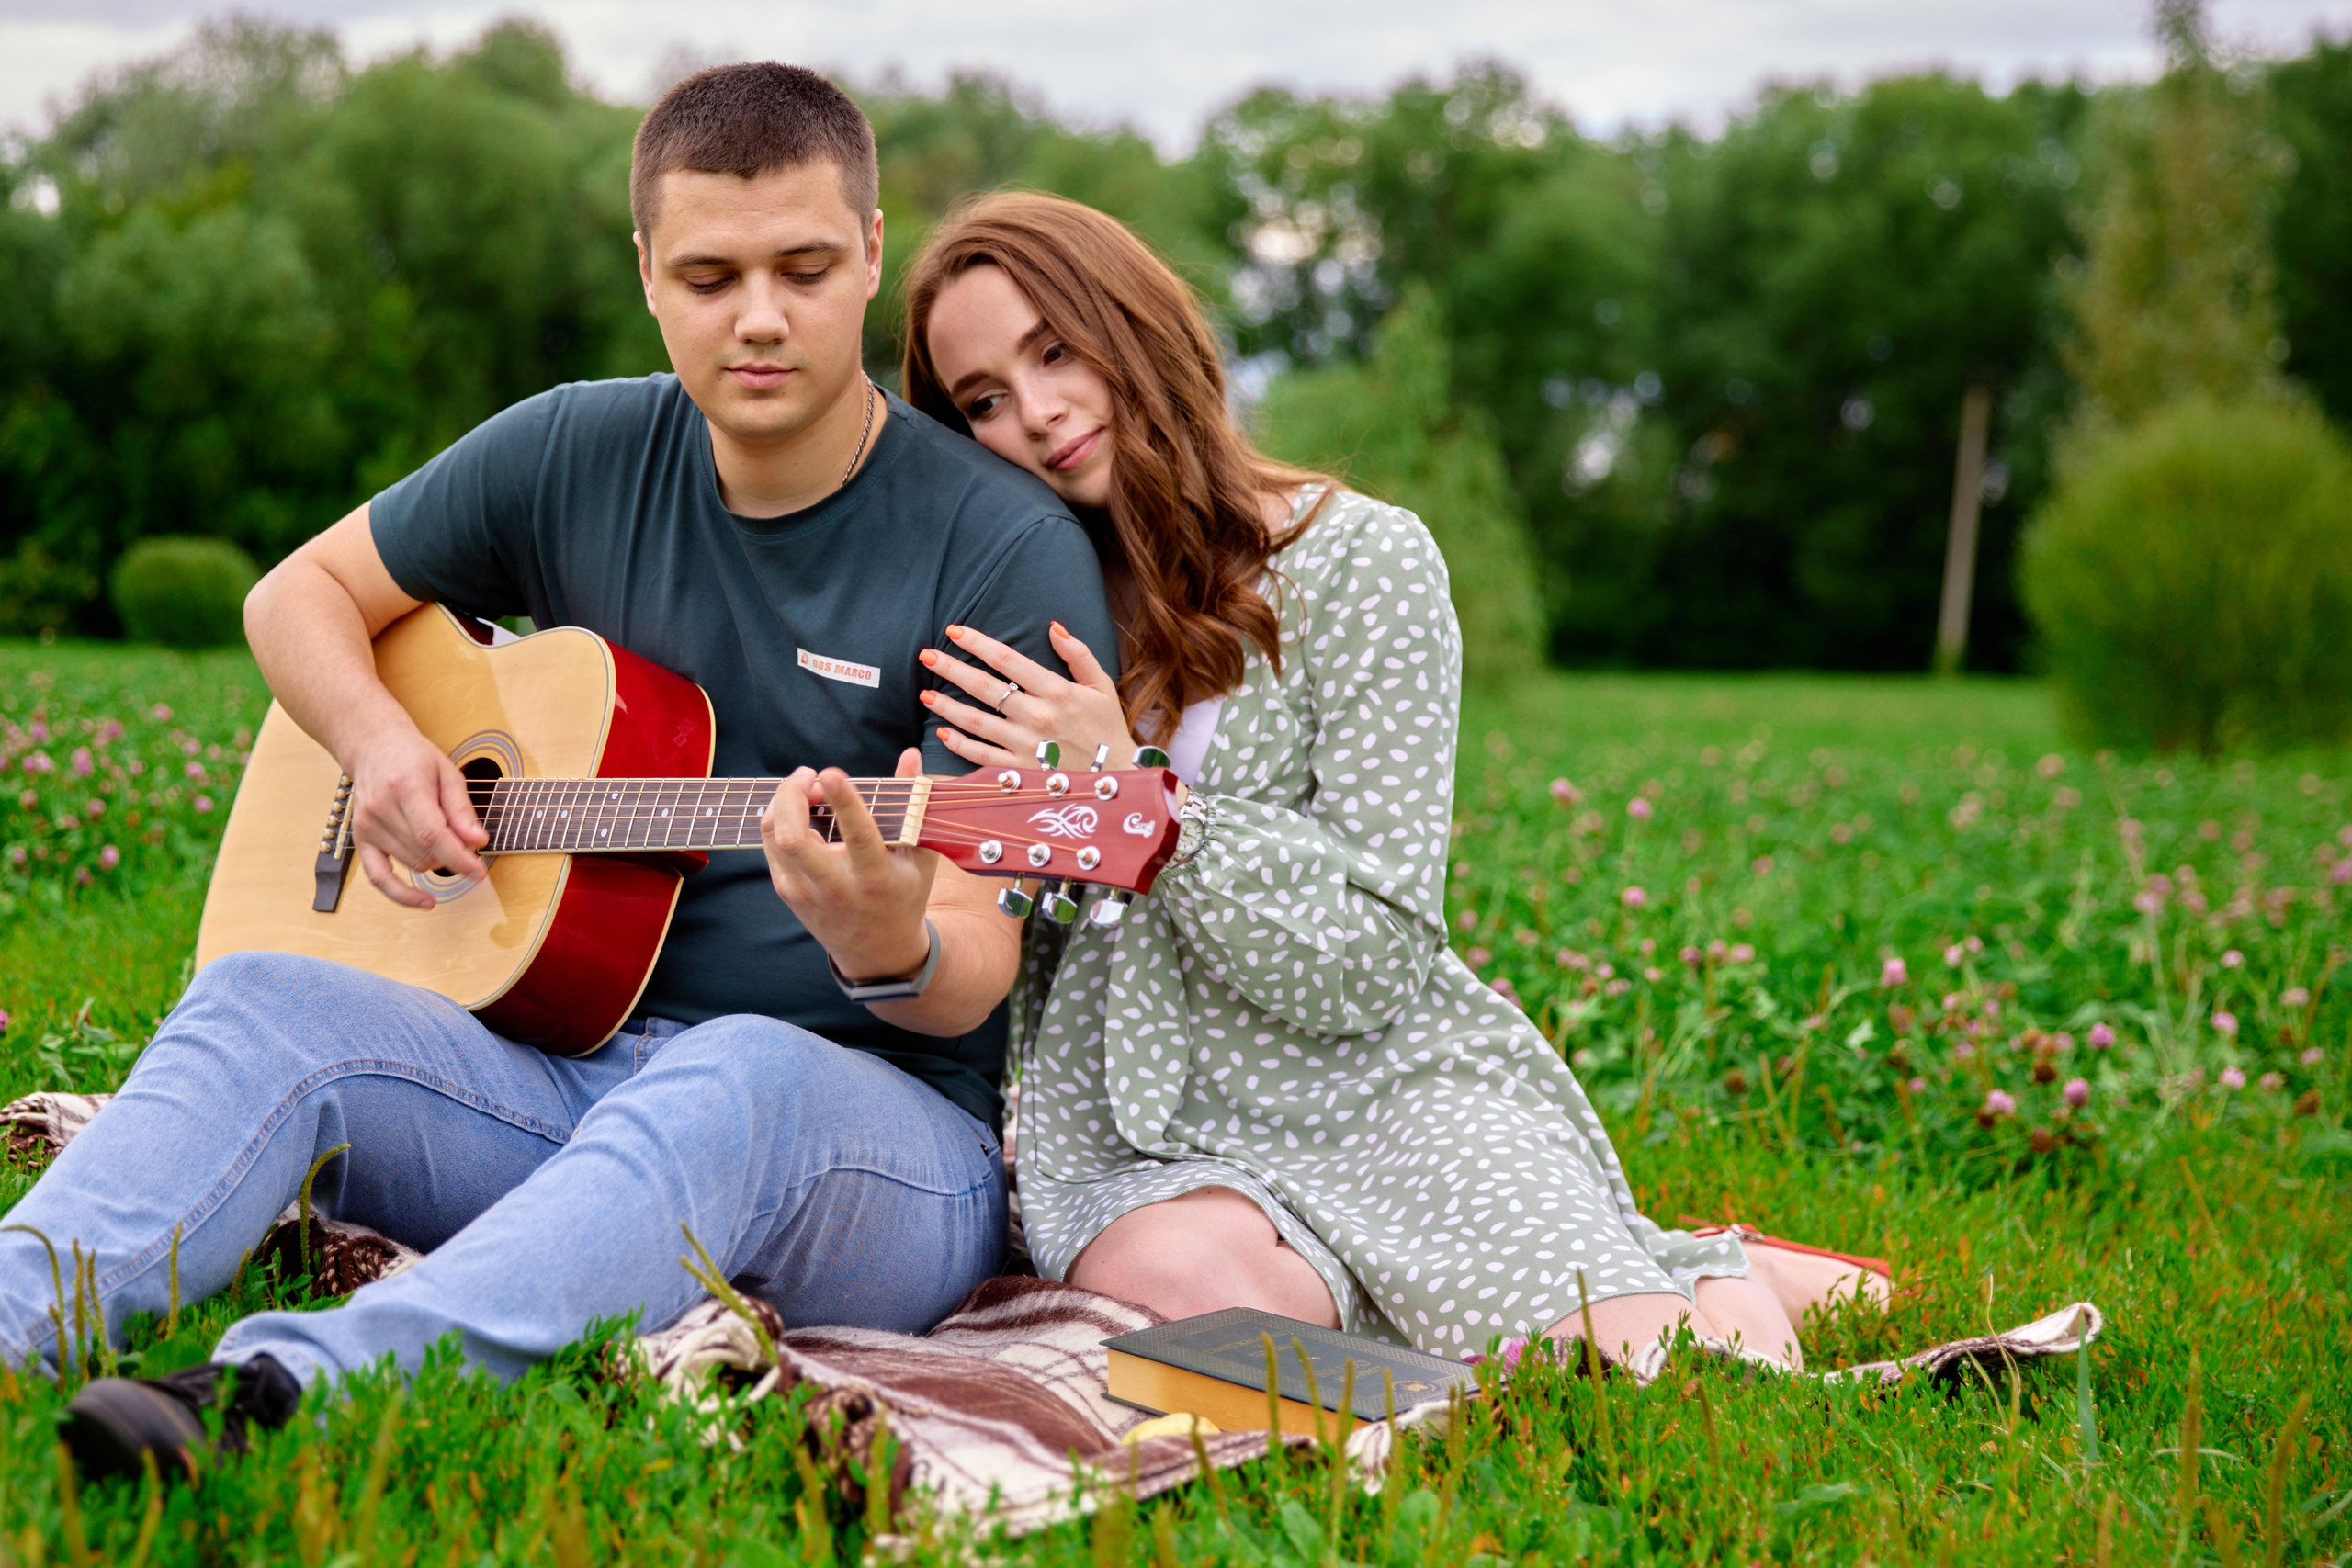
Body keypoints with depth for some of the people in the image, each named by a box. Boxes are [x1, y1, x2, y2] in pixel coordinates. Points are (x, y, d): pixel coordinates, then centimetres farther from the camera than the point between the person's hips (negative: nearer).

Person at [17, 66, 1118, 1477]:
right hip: (573, 1069, 5)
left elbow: (973, 978, -14)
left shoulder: (1011, 551, -10)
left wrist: (892, 947, -38)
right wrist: (377, 744, -3)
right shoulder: (579, 456, 5)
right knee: (261, 1003, -19)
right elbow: (301, 593, 19)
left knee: (741, 1080, -39)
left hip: (885, 1127, -5)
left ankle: (283, 1390, -59)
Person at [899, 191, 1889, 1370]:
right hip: (1143, 1146, 4)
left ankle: (1710, 1275, 6)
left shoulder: (1355, 557, -1)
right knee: (1184, 1277, -34)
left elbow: (1371, 962, -7)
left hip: (1388, 1084, -3)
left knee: (1631, 1375, -30)